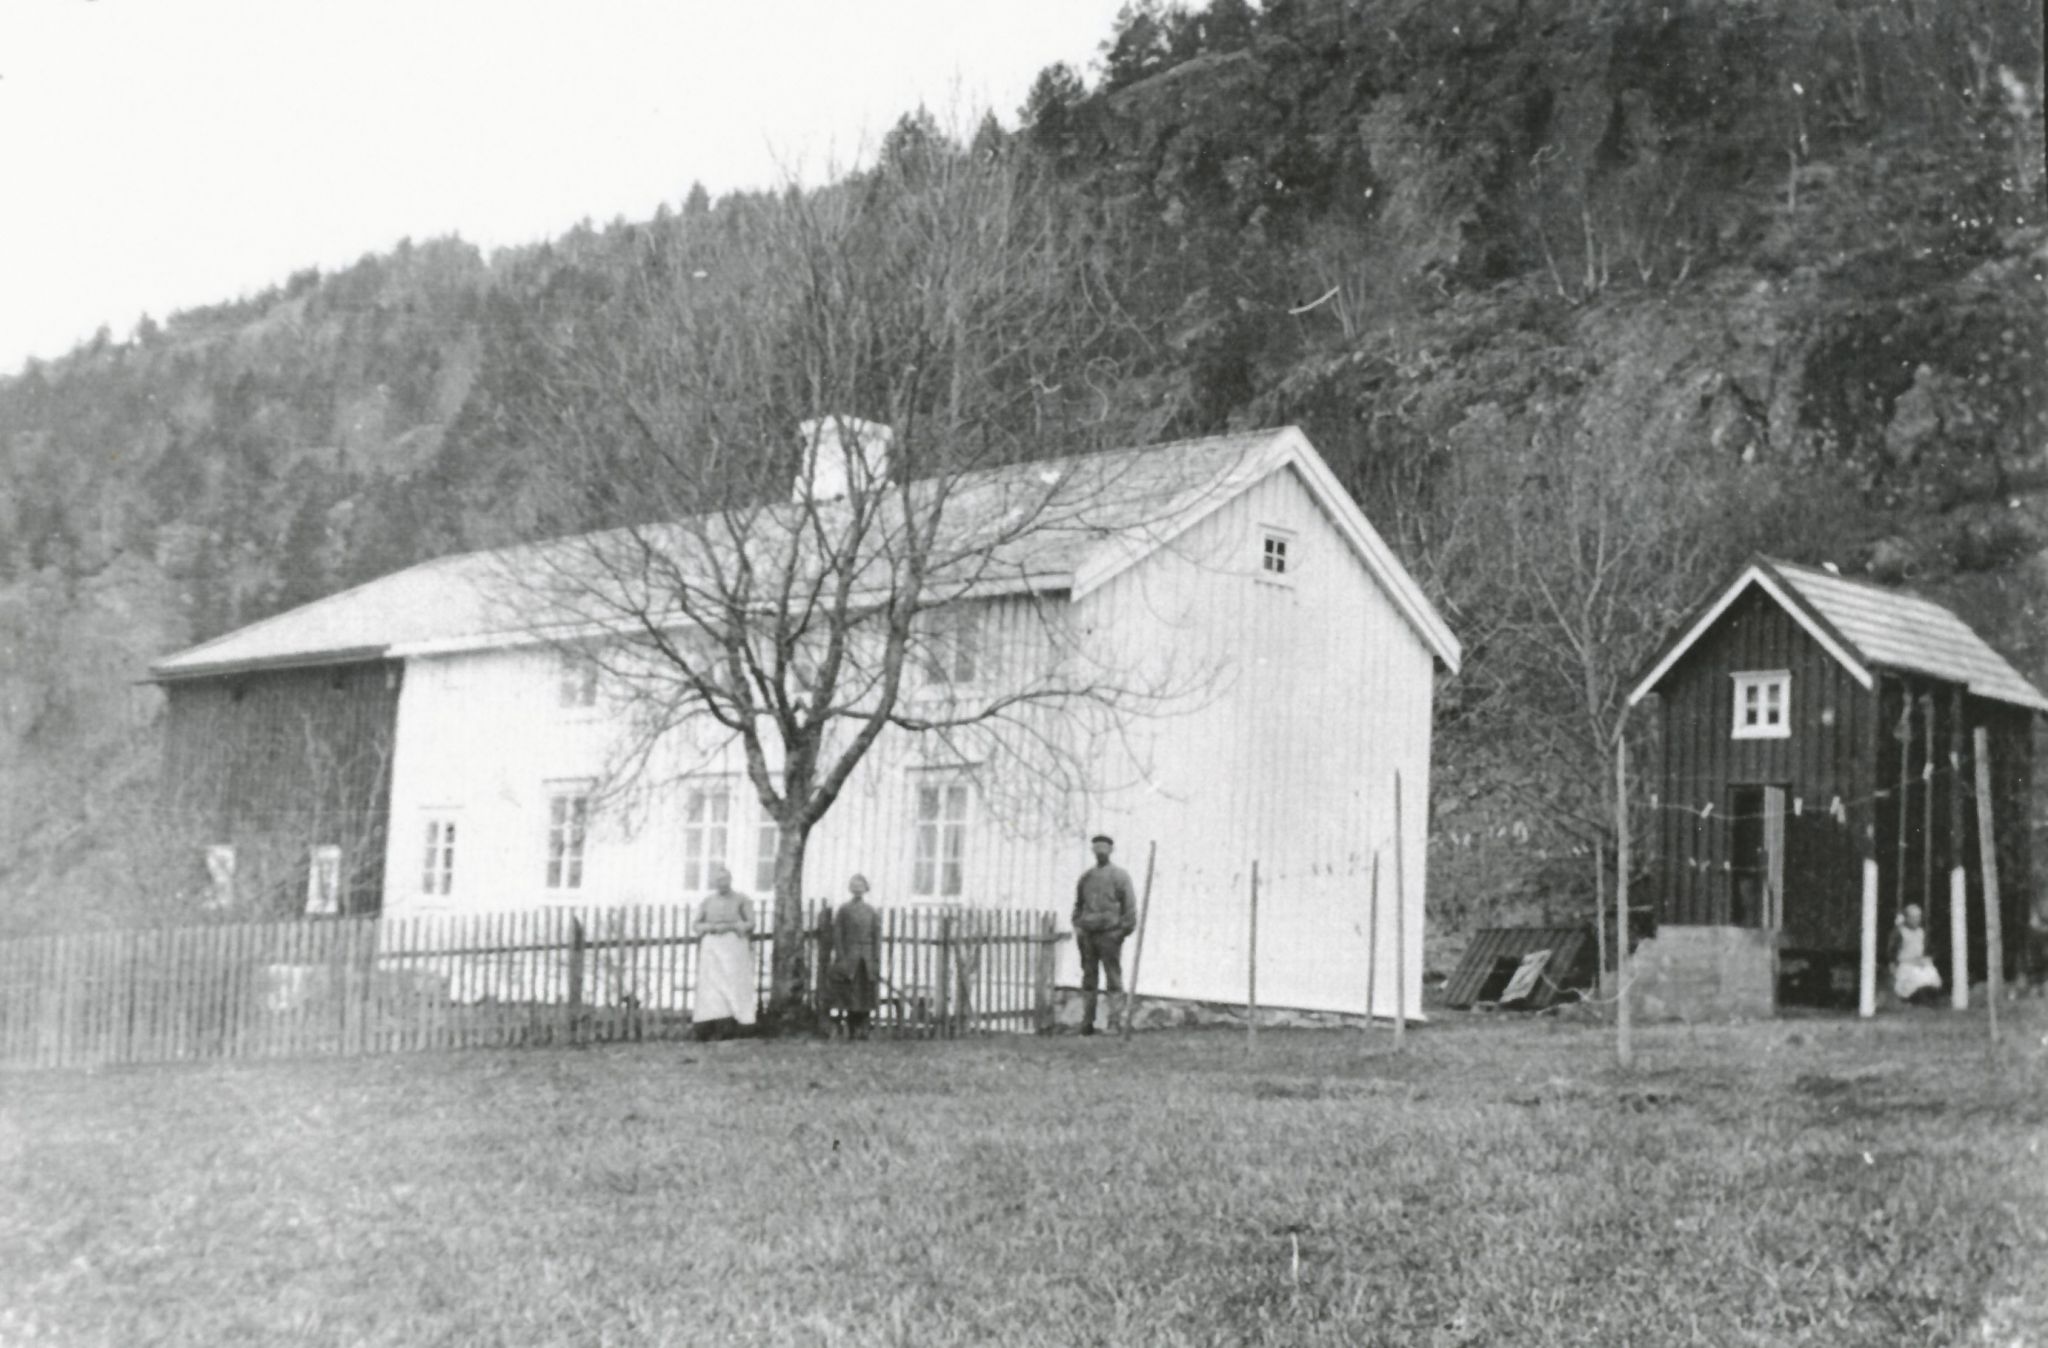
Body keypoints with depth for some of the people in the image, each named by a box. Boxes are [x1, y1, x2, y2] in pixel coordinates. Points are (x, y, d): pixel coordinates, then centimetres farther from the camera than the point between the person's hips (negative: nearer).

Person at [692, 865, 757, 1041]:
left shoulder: (741, 900, 7)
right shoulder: (707, 901, 14)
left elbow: (750, 924, 1)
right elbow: (697, 925, 12)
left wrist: (729, 926, -10)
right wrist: (711, 927, -7)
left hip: (734, 949, -2)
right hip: (711, 949, 2)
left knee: (732, 988, -11)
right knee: (711, 991, -8)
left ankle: (729, 1031, -14)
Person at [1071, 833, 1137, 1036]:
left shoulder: (1119, 875, 2)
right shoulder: (1086, 876, 15)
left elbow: (1129, 905, -2)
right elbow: (1078, 903, 20)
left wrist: (1126, 928, -9)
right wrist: (1077, 926, 8)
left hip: (1110, 934, -4)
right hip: (1087, 935, 4)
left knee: (1114, 978, -5)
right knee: (1088, 978, 6)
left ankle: (1114, 1022, -4)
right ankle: (1087, 1021, 9)